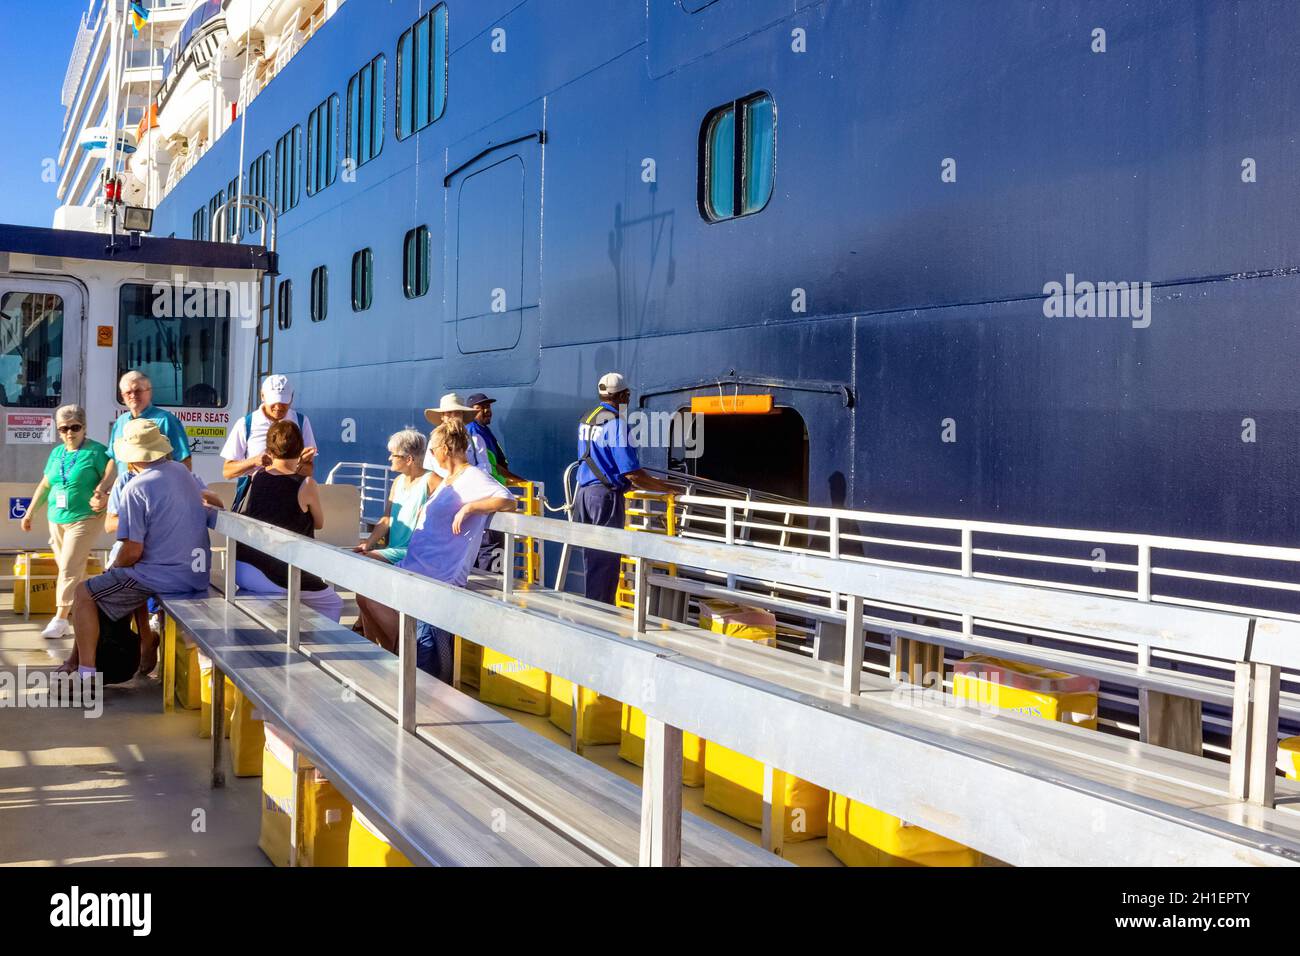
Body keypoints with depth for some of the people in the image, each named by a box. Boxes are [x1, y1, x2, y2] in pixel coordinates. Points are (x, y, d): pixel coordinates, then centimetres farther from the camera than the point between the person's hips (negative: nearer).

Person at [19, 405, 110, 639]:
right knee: (73, 569, 10)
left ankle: (60, 619, -3)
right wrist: (29, 513, 20)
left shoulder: (96, 451, -7)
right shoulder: (56, 453, 12)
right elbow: (45, 485, 19)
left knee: (69, 569, -8)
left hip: (84, 519, -6)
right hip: (56, 519, 6)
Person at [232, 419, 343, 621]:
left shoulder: (256, 477, 5)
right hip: (276, 576, -7)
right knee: (333, 604, 12)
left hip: (240, 569, 7)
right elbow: (319, 523, 7)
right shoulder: (306, 485, -9)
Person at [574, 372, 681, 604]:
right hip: (606, 496, -8)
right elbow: (632, 474, -17)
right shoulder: (616, 423, -14)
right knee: (605, 560, -3)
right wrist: (666, 488, -7)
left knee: (592, 558, 15)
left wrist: (628, 483, 28)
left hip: (584, 492, 8)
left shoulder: (586, 419, 12)